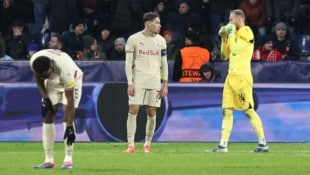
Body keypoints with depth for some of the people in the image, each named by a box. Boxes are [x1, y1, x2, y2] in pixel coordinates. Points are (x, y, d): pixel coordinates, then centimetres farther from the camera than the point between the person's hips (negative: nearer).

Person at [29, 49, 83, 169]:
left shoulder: (65, 69, -43)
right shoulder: (34, 61, -30)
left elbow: (70, 100, -39)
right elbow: (38, 78, -4)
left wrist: (70, 127, -40)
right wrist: (45, 98, -15)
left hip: (72, 80, -5)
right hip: (53, 82, 5)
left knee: (67, 115, -19)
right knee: (47, 116, -6)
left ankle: (68, 159, -16)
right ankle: (49, 160, -5)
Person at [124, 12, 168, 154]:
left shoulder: (160, 41, 8)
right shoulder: (133, 39, -2)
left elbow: (164, 63, 11)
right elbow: (128, 63, -2)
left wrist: (165, 84, 5)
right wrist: (130, 83, -9)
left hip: (154, 81, 3)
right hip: (137, 81, -3)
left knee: (152, 113, 2)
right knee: (133, 111, -9)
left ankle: (147, 145, 11)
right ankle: (131, 145, -8)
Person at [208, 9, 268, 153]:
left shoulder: (246, 33, -8)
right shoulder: (236, 34, 18)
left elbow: (235, 50, -19)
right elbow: (225, 55, 21)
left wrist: (231, 34, -8)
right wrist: (224, 38, 11)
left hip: (242, 76, -9)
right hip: (231, 76, 9)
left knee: (248, 110, -8)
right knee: (226, 111, 3)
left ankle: (263, 144, -2)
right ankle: (223, 145, 3)